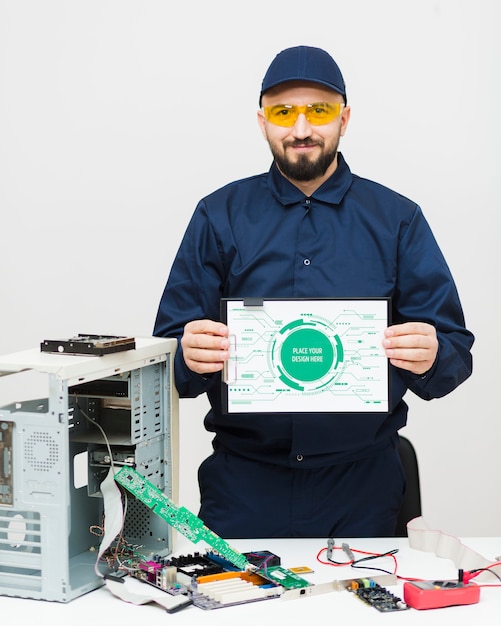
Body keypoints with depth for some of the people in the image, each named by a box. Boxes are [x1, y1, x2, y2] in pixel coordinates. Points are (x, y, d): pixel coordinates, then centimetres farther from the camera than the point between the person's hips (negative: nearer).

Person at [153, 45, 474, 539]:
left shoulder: (398, 220, 5)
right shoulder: (220, 216, 6)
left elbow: (456, 353, 1)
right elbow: (167, 347, 2)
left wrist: (431, 357, -22)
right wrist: (190, 356, -21)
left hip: (361, 482, 0)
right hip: (245, 481, 0)